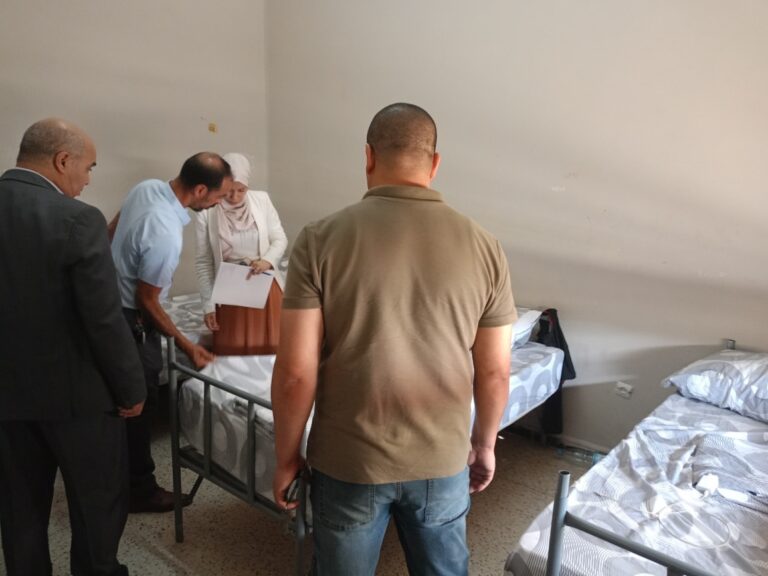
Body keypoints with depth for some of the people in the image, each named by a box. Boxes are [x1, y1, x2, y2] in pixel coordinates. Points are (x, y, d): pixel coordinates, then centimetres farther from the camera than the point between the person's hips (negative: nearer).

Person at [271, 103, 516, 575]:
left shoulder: (322, 240, -14)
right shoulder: (483, 247, -8)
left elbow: (296, 372, -14)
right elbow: (494, 372, -2)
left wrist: (287, 456, 1)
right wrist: (484, 445, 14)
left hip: (348, 462, -1)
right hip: (443, 460, 2)